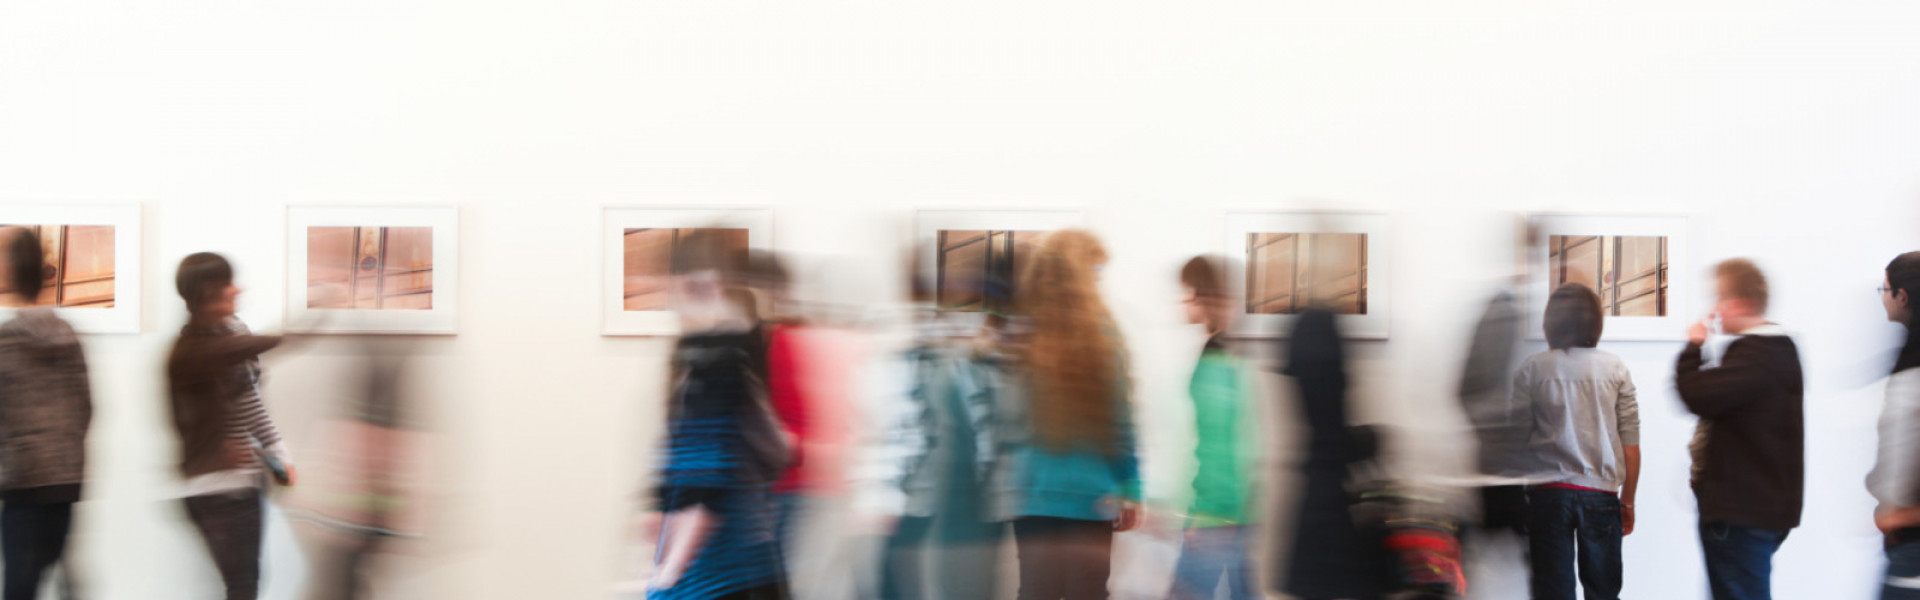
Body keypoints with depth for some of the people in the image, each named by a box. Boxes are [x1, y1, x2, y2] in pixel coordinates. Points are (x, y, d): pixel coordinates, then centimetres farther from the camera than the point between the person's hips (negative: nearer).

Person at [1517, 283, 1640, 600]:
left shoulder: (1532, 369, -1)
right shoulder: (1615, 368, 3)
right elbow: (1631, 444, 2)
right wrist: (1627, 501, 12)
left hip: (1549, 493, -1)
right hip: (1601, 492, 1)